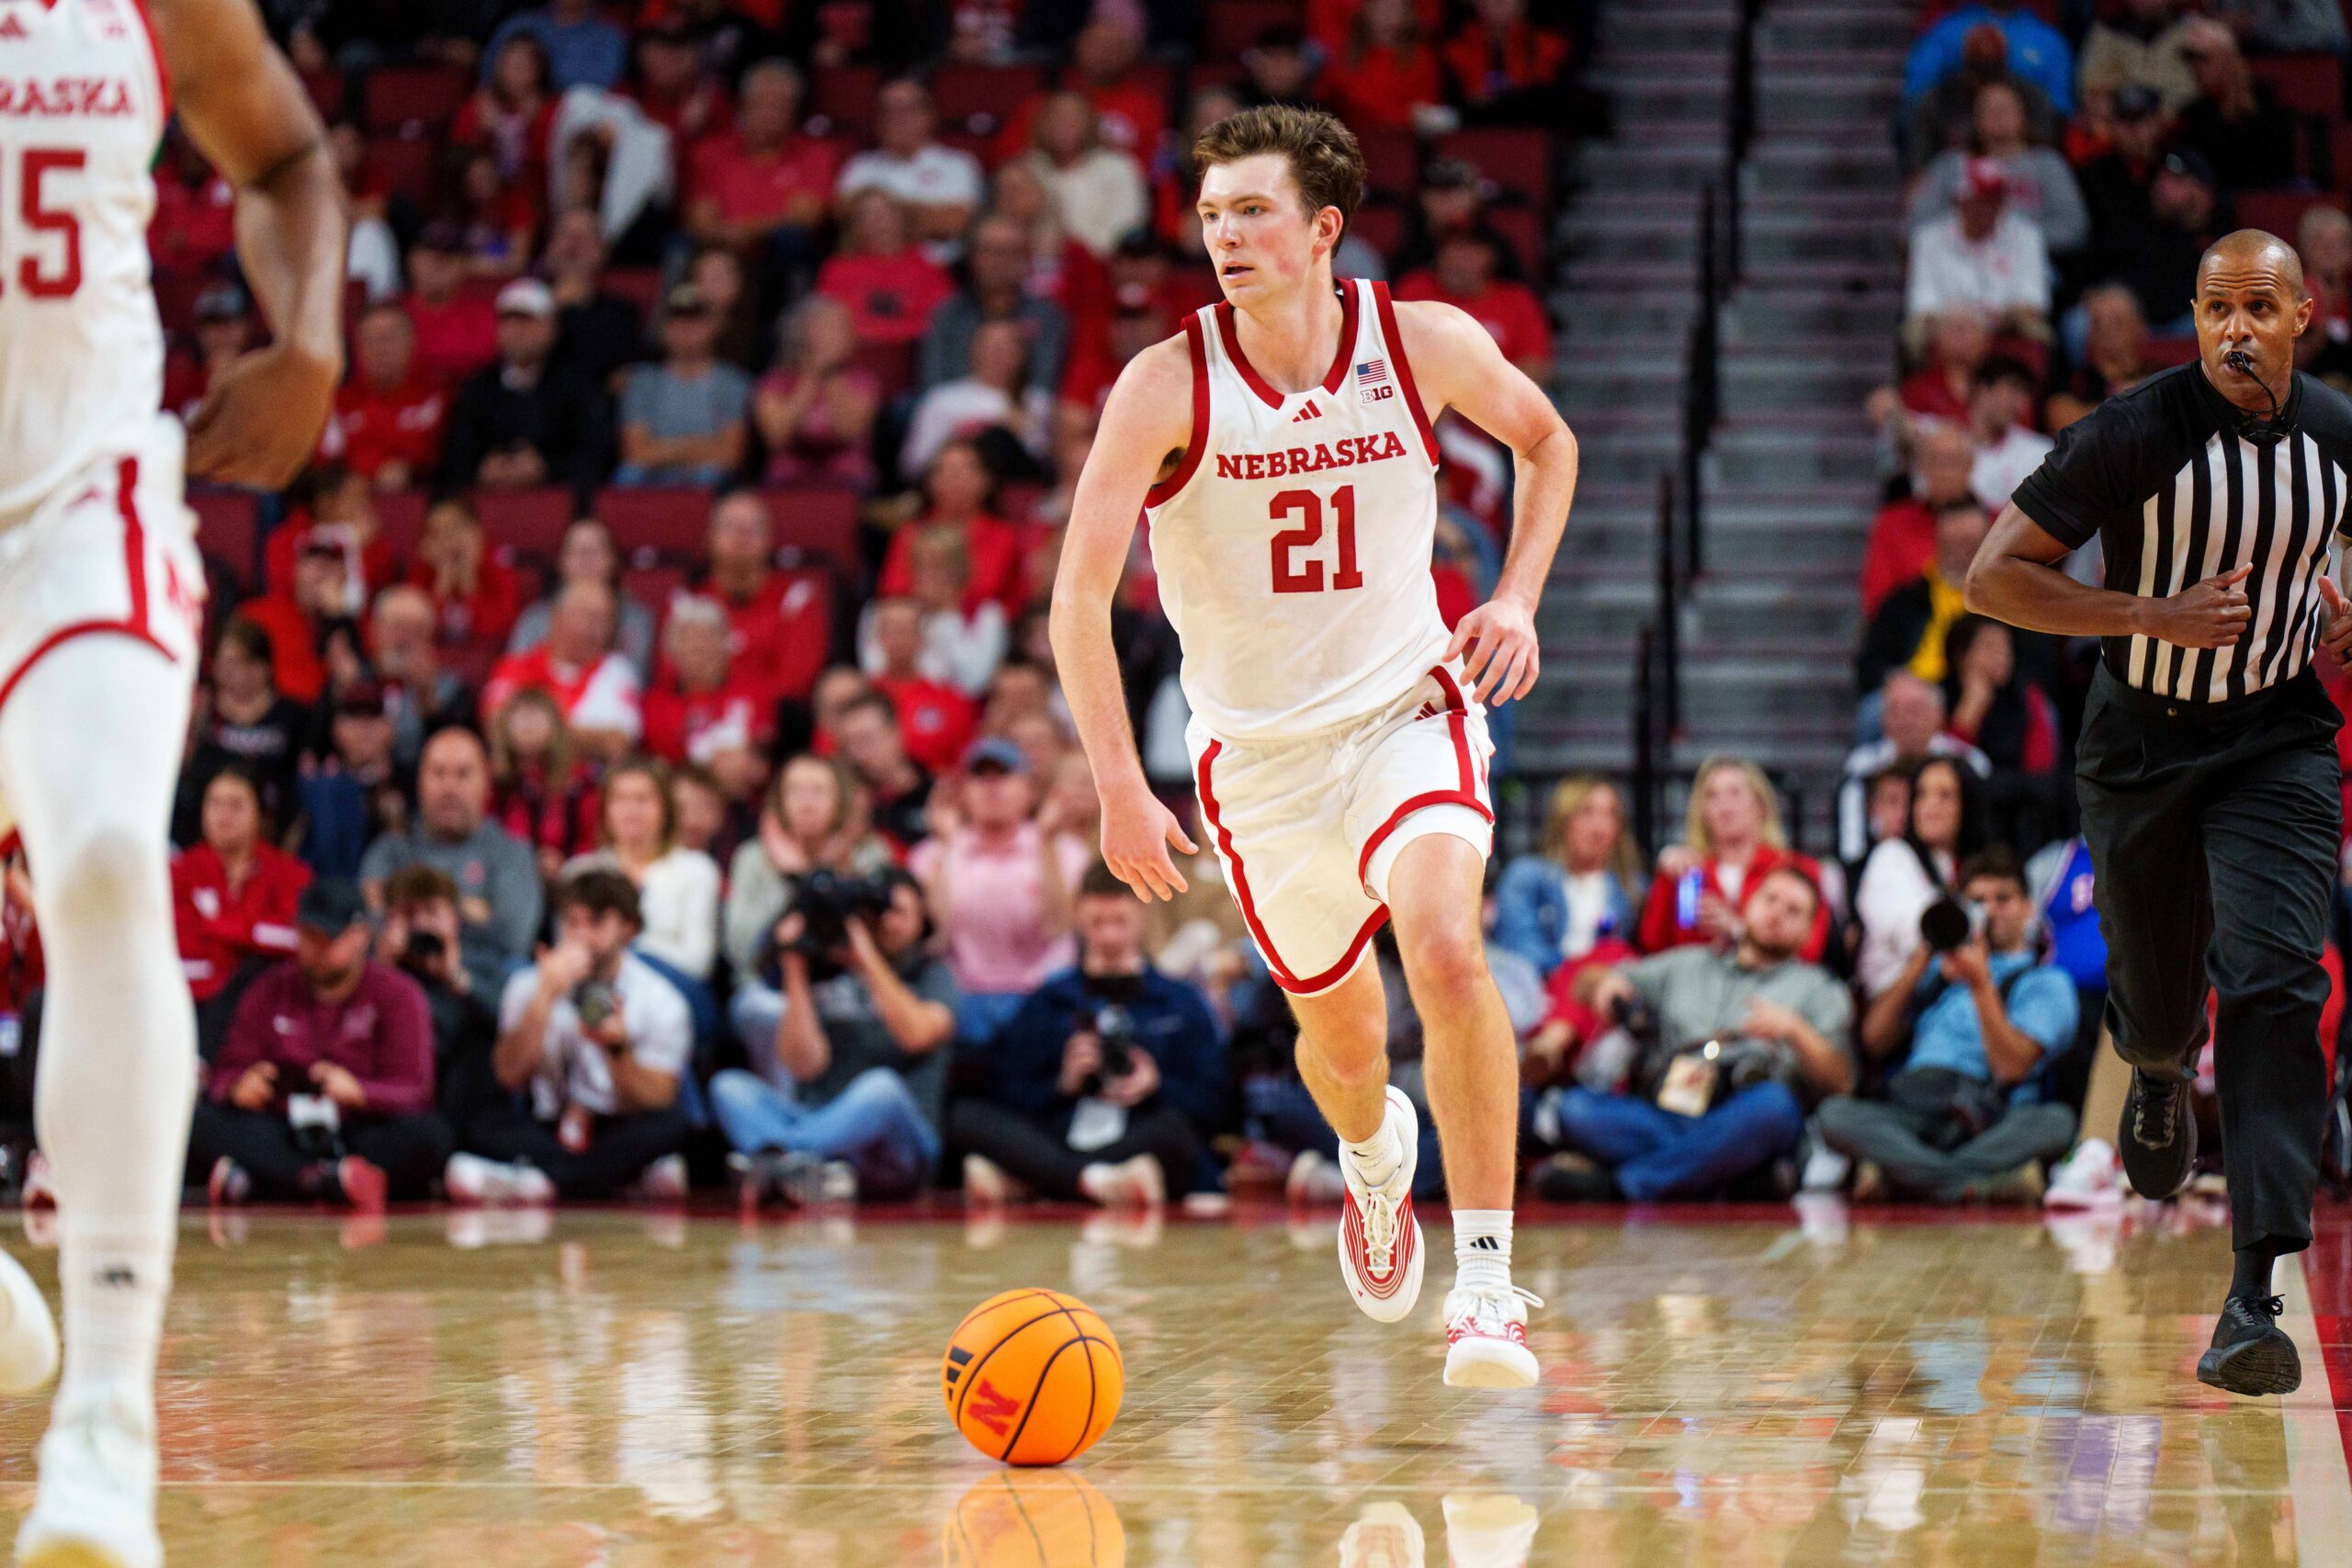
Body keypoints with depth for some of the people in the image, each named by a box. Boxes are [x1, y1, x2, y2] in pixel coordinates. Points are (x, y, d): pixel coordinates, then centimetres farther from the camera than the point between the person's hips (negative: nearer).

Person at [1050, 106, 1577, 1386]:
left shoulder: (1427, 346, -11)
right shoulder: (1166, 387, -17)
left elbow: (1546, 440, 11)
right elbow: (1079, 596, -18)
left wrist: (1516, 600, -3)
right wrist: (1119, 786, -27)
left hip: (1407, 707, -1)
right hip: (1257, 748, 1)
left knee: (1447, 952, -27)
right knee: (1340, 1030, 14)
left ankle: (1487, 1281, -21)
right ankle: (1372, 1153, 53)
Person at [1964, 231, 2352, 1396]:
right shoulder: (2137, 433, -18)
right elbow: (1992, 576, -18)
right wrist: (2156, 617, -25)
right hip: (2143, 742, -1)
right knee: (2156, 1007, 12)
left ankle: (2253, 1298, -23)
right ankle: (2161, 1070, 56)